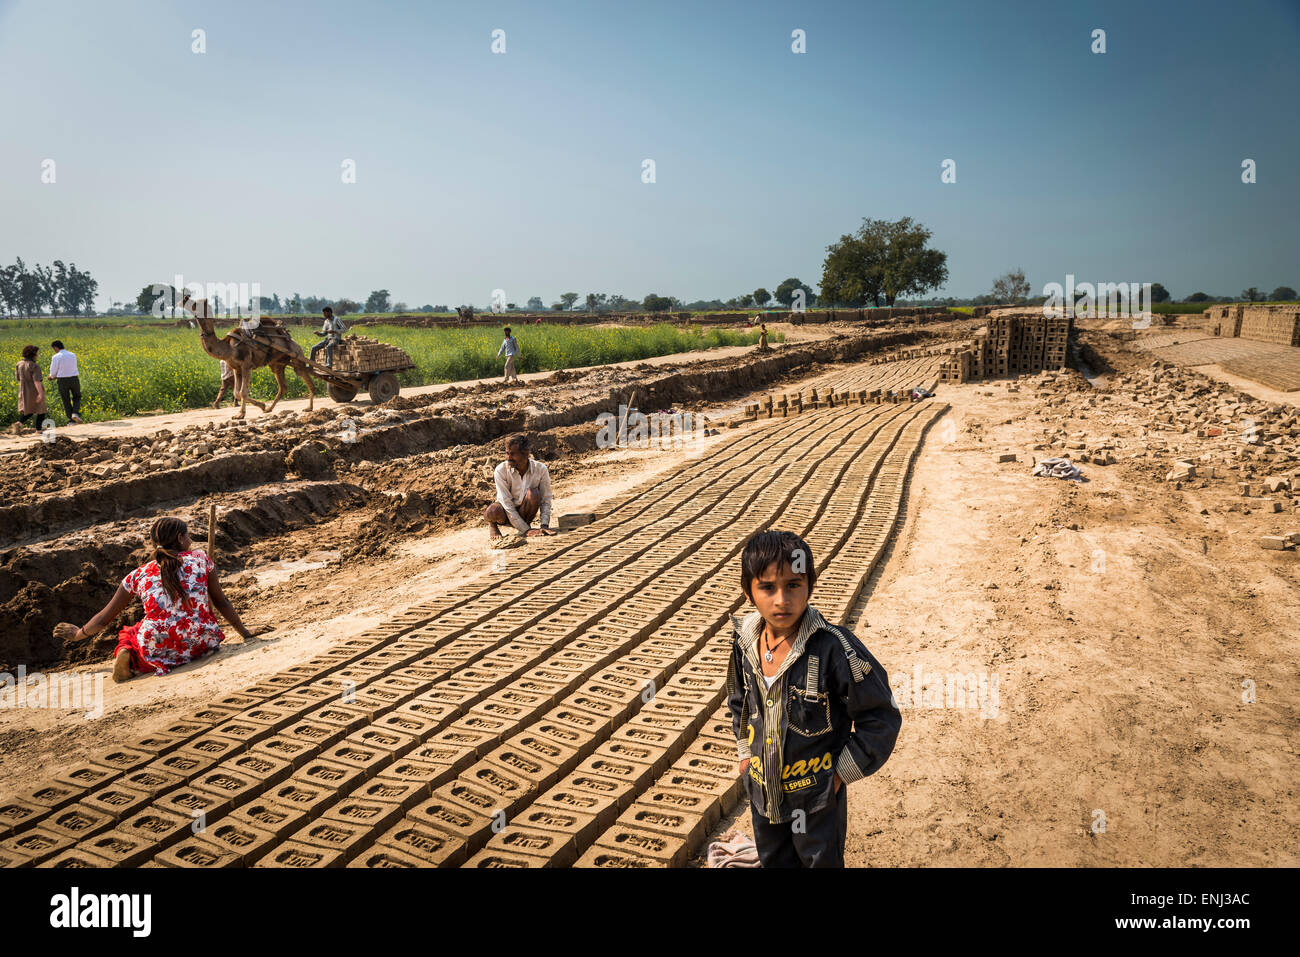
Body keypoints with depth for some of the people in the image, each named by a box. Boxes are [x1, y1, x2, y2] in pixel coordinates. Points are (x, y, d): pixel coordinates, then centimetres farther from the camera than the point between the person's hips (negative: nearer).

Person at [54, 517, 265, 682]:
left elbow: (104, 619, 21)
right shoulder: (200, 559, 9)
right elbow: (221, 602, 12)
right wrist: (246, 634, 20)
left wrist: (78, 634, 39)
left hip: (156, 651, 0)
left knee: (128, 633, 32)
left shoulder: (138, 576, 12)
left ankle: (127, 655, -1)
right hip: (200, 644, 0)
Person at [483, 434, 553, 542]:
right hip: (507, 512, -1)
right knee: (492, 512, -35)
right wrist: (526, 530, -30)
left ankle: (527, 523, -4)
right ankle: (492, 524, 2)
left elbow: (545, 500, -10)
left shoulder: (540, 469, -18)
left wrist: (544, 526, -24)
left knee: (533, 493, -30)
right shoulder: (501, 470, -22)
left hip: (524, 512, 1)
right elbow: (507, 504, -24)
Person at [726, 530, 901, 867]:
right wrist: (745, 751, 9)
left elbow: (881, 719, -17)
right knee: (772, 861, 25)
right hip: (762, 790, 4)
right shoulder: (745, 641, -10)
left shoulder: (834, 647, -27)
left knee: (821, 860, 19)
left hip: (818, 795, -4)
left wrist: (841, 773, -12)